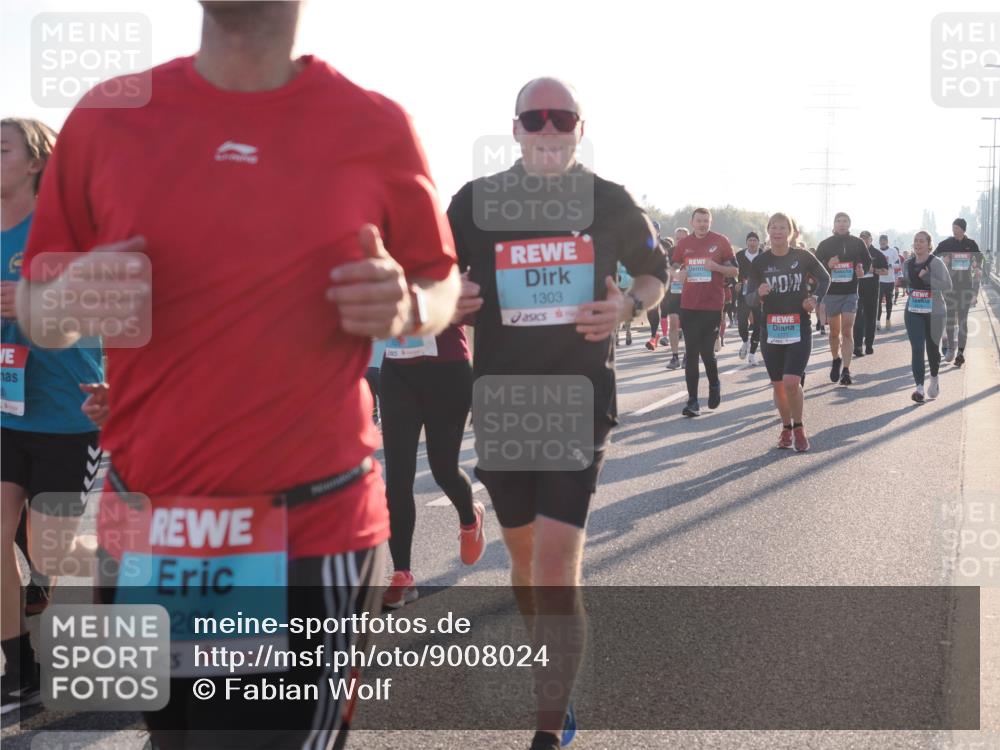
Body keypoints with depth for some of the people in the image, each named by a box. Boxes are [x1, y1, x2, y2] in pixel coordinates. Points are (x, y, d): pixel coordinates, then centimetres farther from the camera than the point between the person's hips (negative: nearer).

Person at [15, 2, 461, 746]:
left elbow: (441, 283, 11)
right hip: (145, 531, 3)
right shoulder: (106, 118, 2)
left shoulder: (376, 128, -1)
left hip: (316, 536, -2)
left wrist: (406, 307, -12)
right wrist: (68, 299, -14)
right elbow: (33, 299, 9)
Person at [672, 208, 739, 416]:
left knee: (707, 351, -3)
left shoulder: (721, 242, 0)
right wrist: (679, 273, -2)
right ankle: (692, 400, 4)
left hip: (713, 306, -3)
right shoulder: (684, 244, 9)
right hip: (689, 305, 3)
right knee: (691, 354, 1)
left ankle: (714, 384, 27)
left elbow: (735, 271, 2)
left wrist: (716, 267, -16)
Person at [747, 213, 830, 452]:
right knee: (778, 384, 7)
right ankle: (786, 427, 27)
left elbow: (824, 279, 14)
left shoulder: (803, 257, -2)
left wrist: (815, 298, -3)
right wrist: (759, 293, -23)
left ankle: (799, 427, 8)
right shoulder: (760, 262, 0)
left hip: (799, 329, -2)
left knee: (792, 382, -14)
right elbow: (751, 299, 0)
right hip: (771, 330, 2)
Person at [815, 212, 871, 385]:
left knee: (847, 331, -9)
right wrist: (828, 265, -18)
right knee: (834, 331, 10)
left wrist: (862, 270, -6)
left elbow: (868, 262, 15)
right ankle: (836, 360, 34)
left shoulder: (857, 243, 5)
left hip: (850, 293, -1)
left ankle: (846, 370, -10)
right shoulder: (825, 245, 3)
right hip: (830, 292, 1)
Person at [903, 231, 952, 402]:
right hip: (913, 312, 3)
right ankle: (919, 387, -14)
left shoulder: (936, 263, -9)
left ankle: (934, 379, 37)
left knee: (932, 347, 10)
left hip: (934, 312, -3)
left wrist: (926, 277, -22)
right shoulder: (907, 264, 8)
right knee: (916, 349, -9)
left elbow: (948, 286, -16)